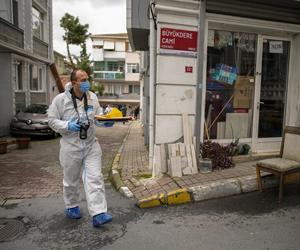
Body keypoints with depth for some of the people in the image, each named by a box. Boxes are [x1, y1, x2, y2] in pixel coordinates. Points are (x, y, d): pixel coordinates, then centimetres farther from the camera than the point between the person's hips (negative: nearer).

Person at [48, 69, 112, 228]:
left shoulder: (92, 97, 3)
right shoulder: (60, 99, -7)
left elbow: (99, 115, 13)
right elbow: (52, 120, -3)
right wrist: (67, 125, -19)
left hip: (91, 145, 2)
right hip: (71, 146, -2)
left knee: (95, 179, -5)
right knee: (71, 180, 15)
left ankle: (98, 214, -2)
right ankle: (71, 207, 38)